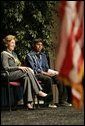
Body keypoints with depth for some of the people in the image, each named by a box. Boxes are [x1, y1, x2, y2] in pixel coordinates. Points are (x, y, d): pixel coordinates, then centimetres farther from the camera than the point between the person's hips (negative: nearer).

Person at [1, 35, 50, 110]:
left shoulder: (14, 54, 30)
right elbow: (6, 68, -10)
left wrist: (24, 68, 2)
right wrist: (19, 68, -18)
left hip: (18, 74, 7)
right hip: (9, 75, -7)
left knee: (26, 78, -30)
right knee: (28, 71, -30)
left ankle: (28, 102, -42)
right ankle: (39, 91, -30)